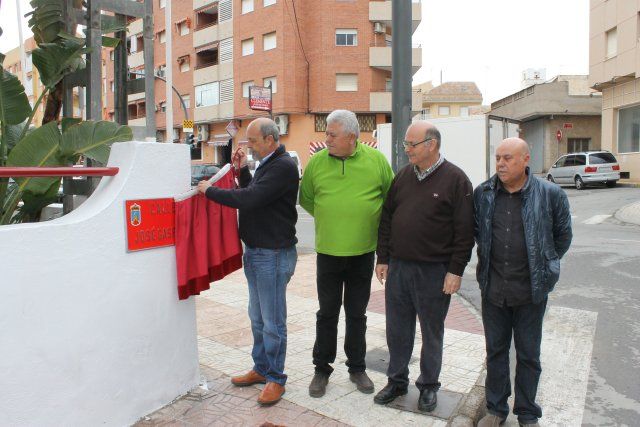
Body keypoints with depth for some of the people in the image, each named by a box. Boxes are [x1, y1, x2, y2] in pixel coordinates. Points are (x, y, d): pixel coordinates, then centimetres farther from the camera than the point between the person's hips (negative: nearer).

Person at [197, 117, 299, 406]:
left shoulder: (283, 166, -18)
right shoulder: (266, 164, 14)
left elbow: (251, 199, -26)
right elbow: (252, 194, 19)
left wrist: (210, 190, -14)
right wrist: (241, 170, 7)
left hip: (273, 255, -10)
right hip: (255, 251, 10)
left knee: (272, 322, 2)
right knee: (257, 317, 19)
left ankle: (275, 379, 17)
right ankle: (261, 369, 34)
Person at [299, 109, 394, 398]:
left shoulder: (376, 160, -5)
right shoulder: (317, 162, -3)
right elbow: (306, 199, 9)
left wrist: (372, 222, 4)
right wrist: (329, 219, 5)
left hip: (363, 252, 0)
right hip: (328, 252, 0)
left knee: (357, 314, 14)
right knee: (327, 314, 11)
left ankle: (357, 368, 32)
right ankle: (322, 369, 28)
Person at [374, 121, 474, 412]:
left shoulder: (455, 179, -7)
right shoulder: (403, 176, 8)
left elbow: (464, 231, -9)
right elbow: (386, 219, 11)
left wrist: (456, 270, -12)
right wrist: (383, 259, 8)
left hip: (434, 272, -4)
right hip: (398, 267, 5)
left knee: (432, 332, 11)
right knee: (397, 330, 14)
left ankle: (428, 385, 30)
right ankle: (397, 381, 32)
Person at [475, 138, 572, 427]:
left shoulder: (550, 194, -8)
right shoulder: (483, 193, -1)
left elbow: (563, 235, 6)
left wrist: (544, 266, 10)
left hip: (530, 290, -2)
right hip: (493, 289, 3)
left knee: (528, 355, 12)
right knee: (495, 351, 15)